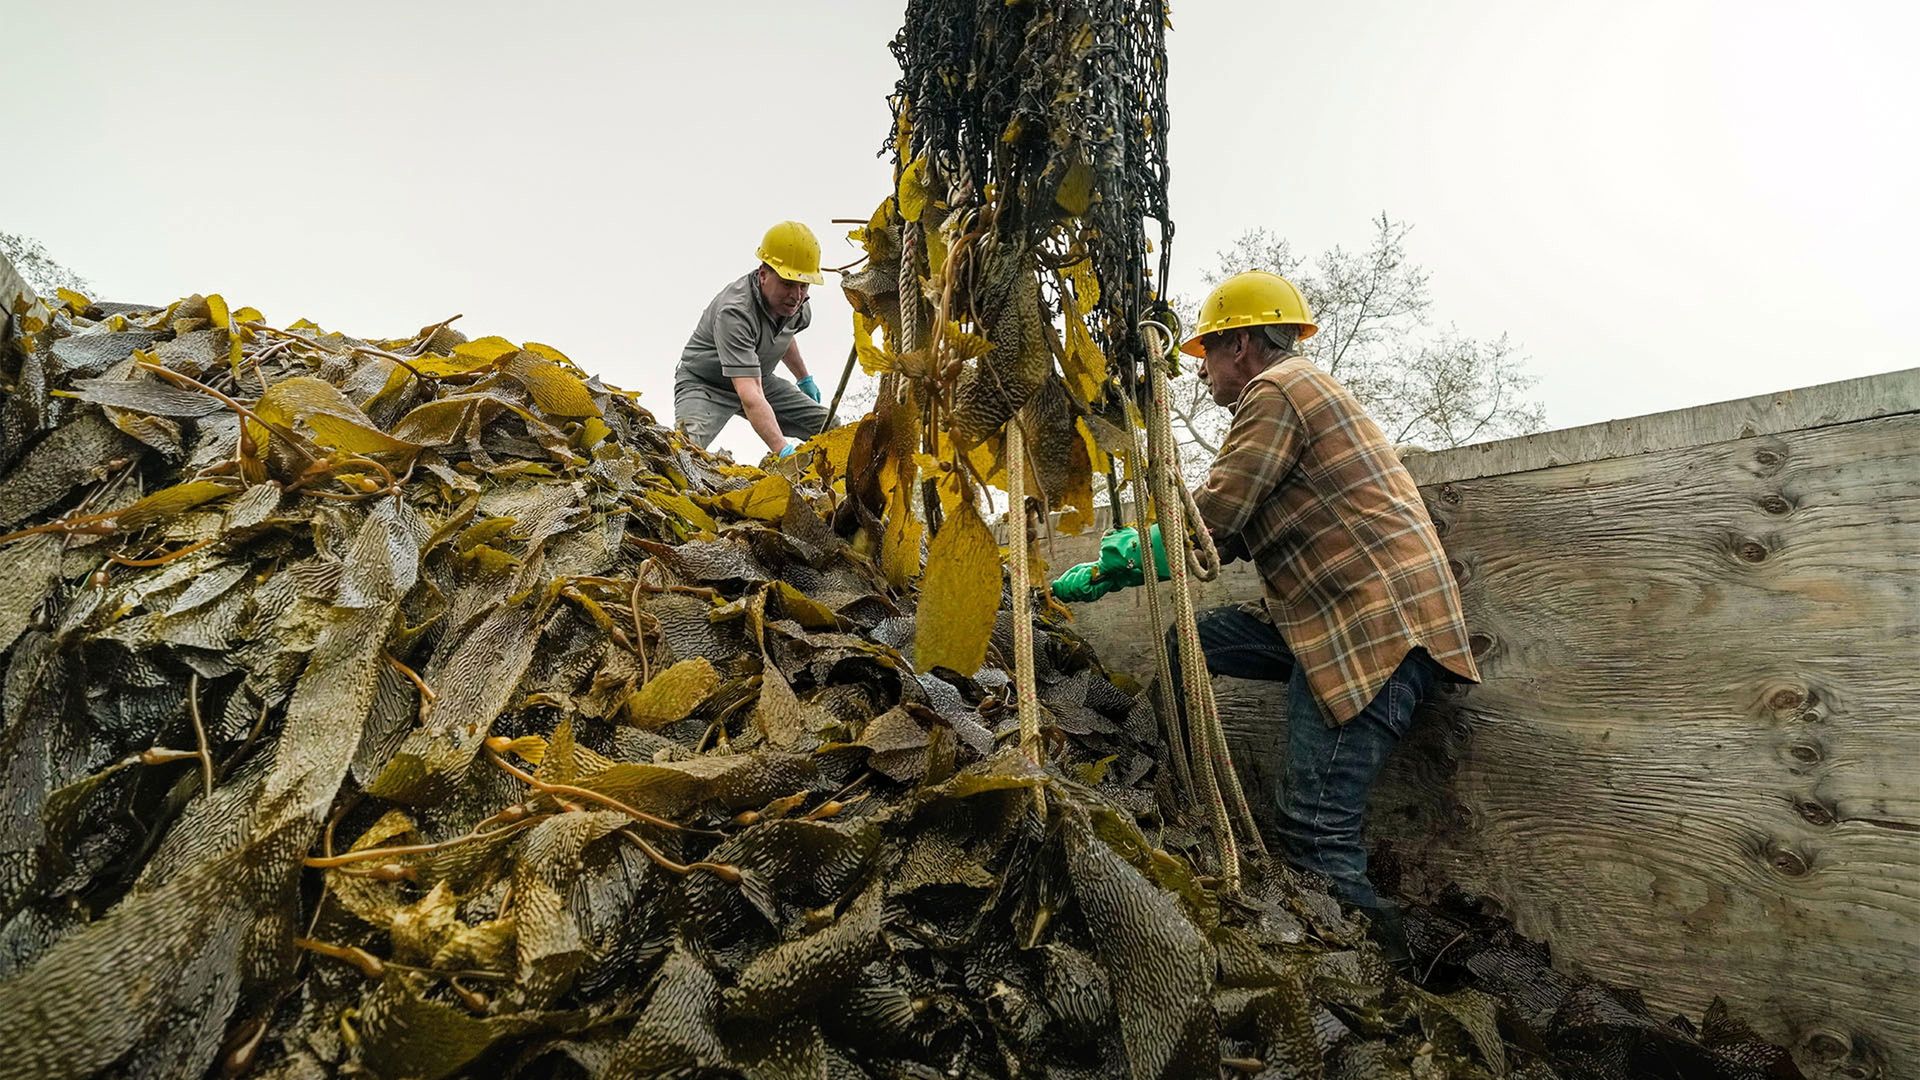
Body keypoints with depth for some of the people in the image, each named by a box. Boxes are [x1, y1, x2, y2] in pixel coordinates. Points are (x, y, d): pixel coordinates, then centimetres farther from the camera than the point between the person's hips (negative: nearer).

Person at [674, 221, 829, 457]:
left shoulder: (799, 307, -11)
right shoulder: (735, 312, -36)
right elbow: (749, 396, -45)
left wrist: (804, 379, 29)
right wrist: (782, 449, -55)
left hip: (758, 379, 7)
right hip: (705, 384, -7)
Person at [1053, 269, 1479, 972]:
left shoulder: (1277, 389, -5)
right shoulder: (1307, 390, 27)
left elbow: (1207, 524, -12)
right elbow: (1228, 534, 22)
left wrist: (1103, 572, 2)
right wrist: (1121, 567, 16)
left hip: (1375, 625, -11)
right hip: (1363, 620, 11)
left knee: (1318, 833, -13)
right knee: (1189, 642, 9)